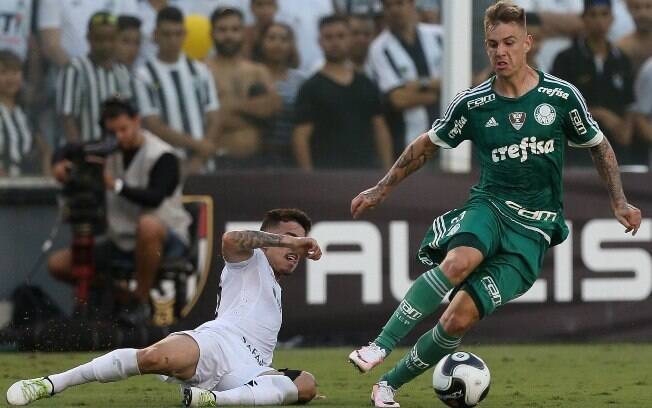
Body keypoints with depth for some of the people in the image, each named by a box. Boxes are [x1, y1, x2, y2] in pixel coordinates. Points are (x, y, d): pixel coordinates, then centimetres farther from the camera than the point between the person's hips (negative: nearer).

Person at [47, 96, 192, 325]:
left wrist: (116, 185, -40)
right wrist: (59, 164, -7)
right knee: (57, 264, -7)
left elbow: (154, 197, -28)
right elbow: (69, 151, 17)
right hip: (122, 244, 6)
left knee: (148, 224, -44)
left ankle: (141, 300, -26)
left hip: (166, 240, -6)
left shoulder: (162, 156, -13)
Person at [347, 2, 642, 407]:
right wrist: (381, 190, 19)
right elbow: (427, 145, 17)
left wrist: (619, 202, 7)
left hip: (534, 227, -1)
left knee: (460, 317, -15)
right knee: (459, 261, -37)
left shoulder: (562, 96, -2)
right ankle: (380, 347, -35)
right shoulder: (473, 103, 1)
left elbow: (599, 146, 14)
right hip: (489, 206, 1)